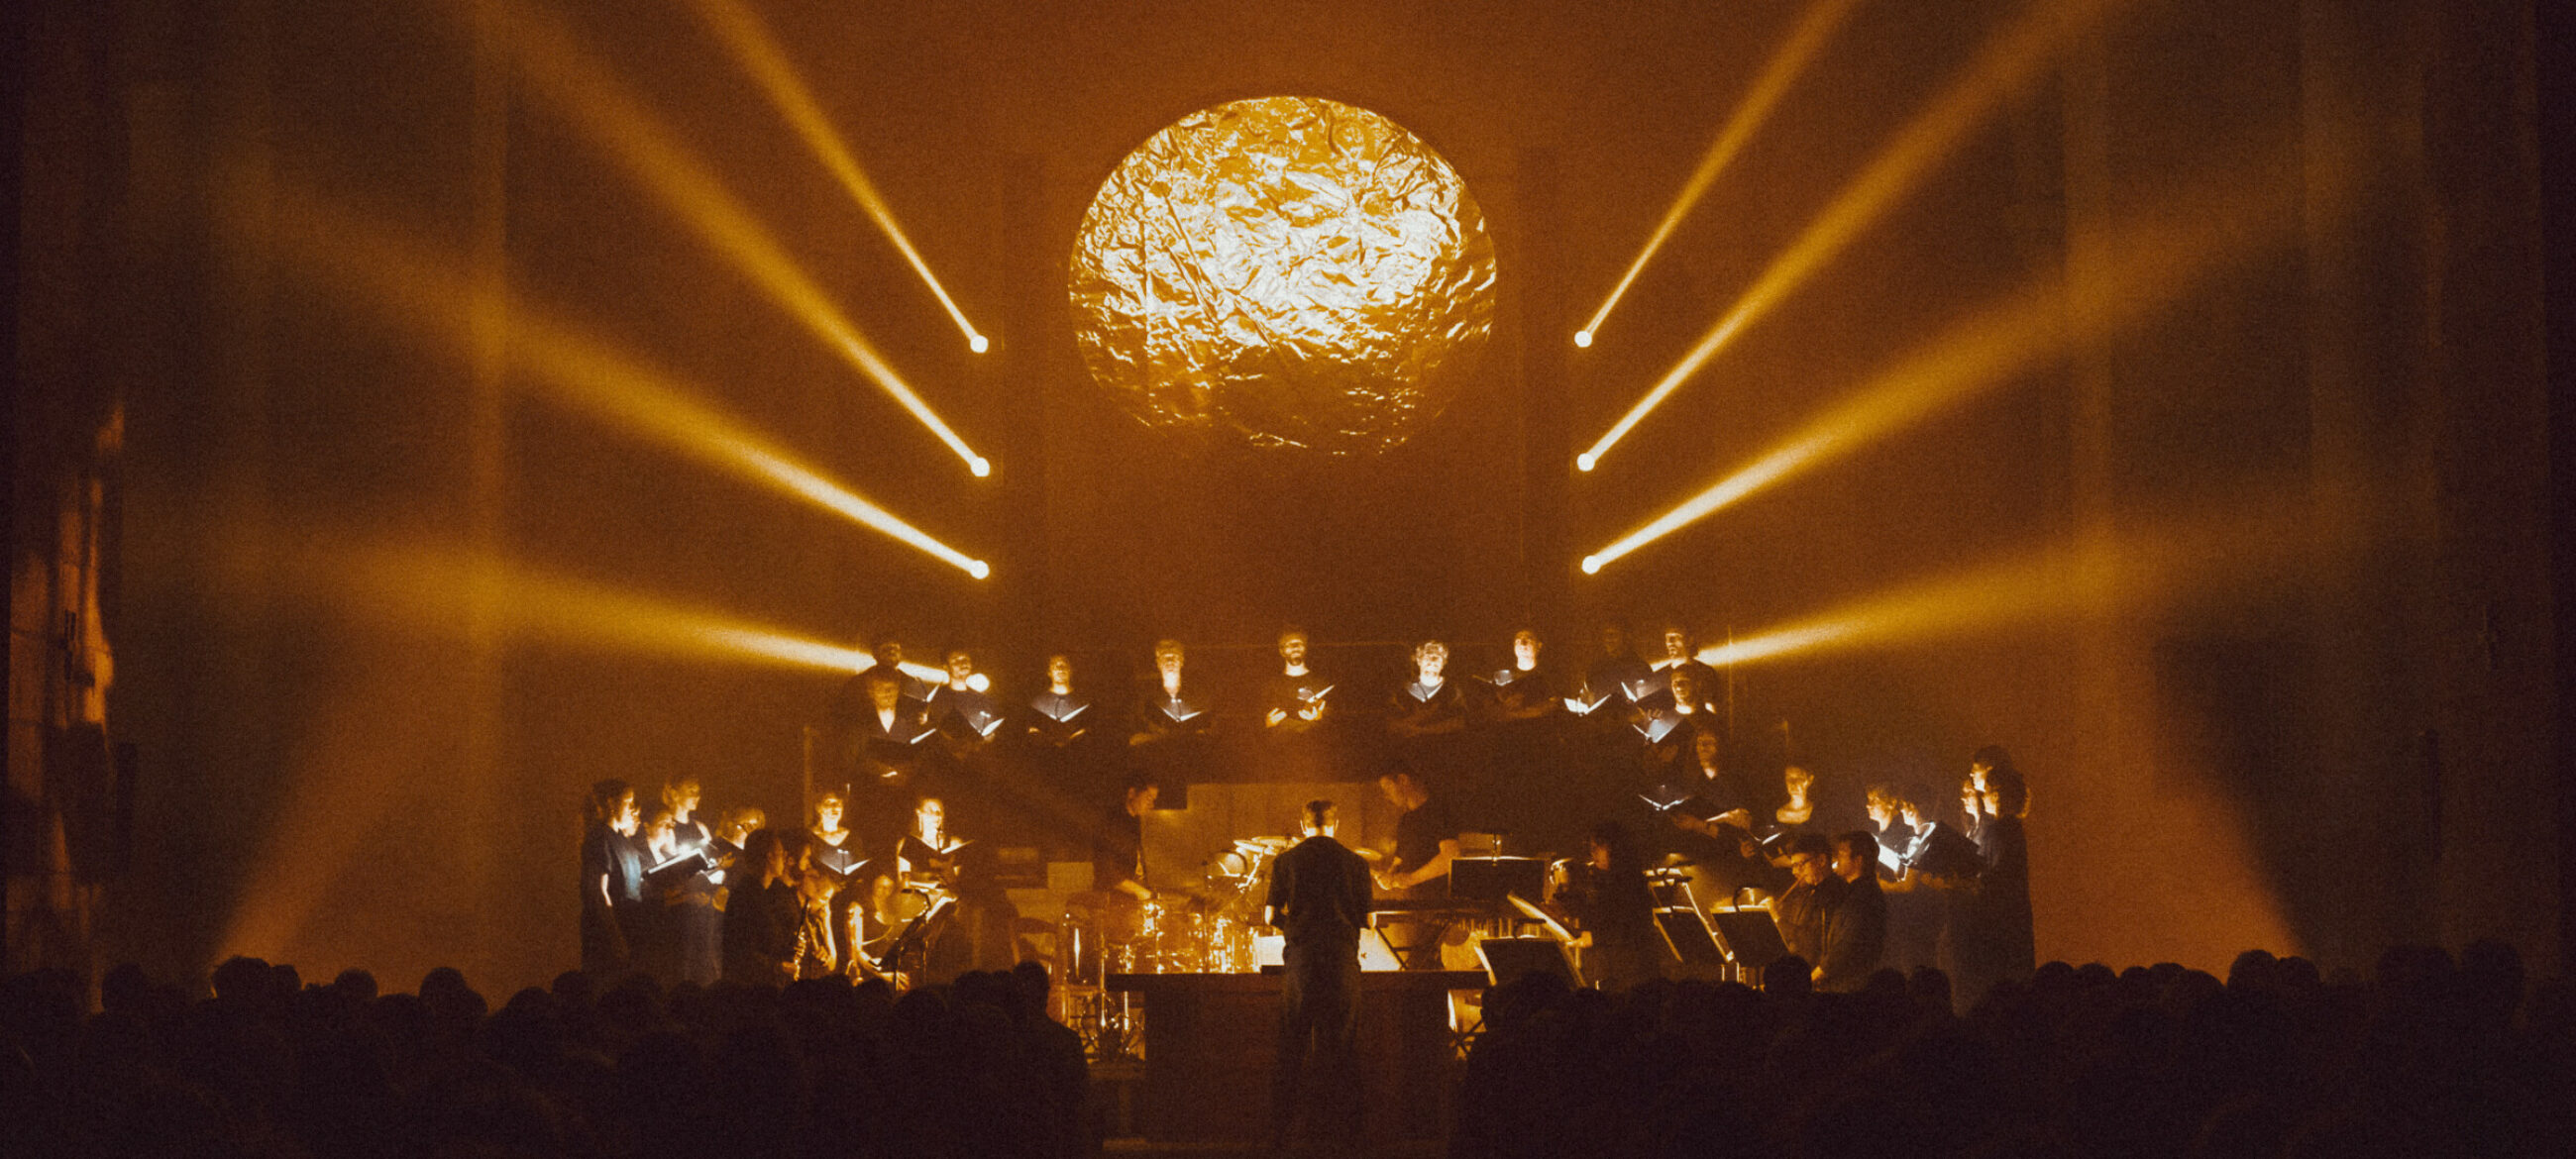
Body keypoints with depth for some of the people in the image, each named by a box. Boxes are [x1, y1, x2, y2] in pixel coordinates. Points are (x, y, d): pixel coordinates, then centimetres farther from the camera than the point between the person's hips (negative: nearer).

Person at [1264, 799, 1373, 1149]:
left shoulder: (1286, 861, 3)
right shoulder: (1355, 863, 3)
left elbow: (1271, 915, 4)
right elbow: (1367, 920, 6)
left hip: (1299, 958, 0)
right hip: (1342, 958, 0)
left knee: (1292, 1046, 6)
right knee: (1340, 1046, 6)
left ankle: (1282, 1130, 5)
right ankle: (1343, 1126, 5)